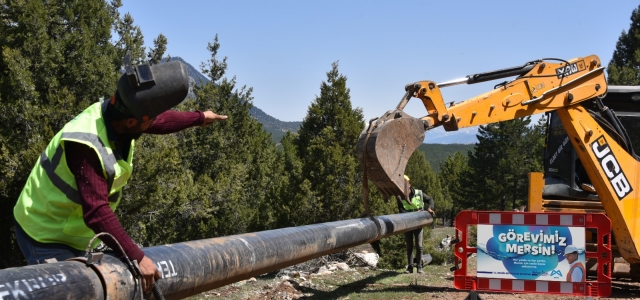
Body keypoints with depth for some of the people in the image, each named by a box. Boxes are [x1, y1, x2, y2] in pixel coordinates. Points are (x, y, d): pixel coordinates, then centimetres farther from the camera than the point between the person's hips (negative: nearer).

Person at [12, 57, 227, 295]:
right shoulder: (87, 145, -36)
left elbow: (162, 121, 12)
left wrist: (199, 118, 27)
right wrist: (136, 257, -40)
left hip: (76, 233, 9)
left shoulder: (117, 115, -11)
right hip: (46, 234, -9)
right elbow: (97, 212, -39)